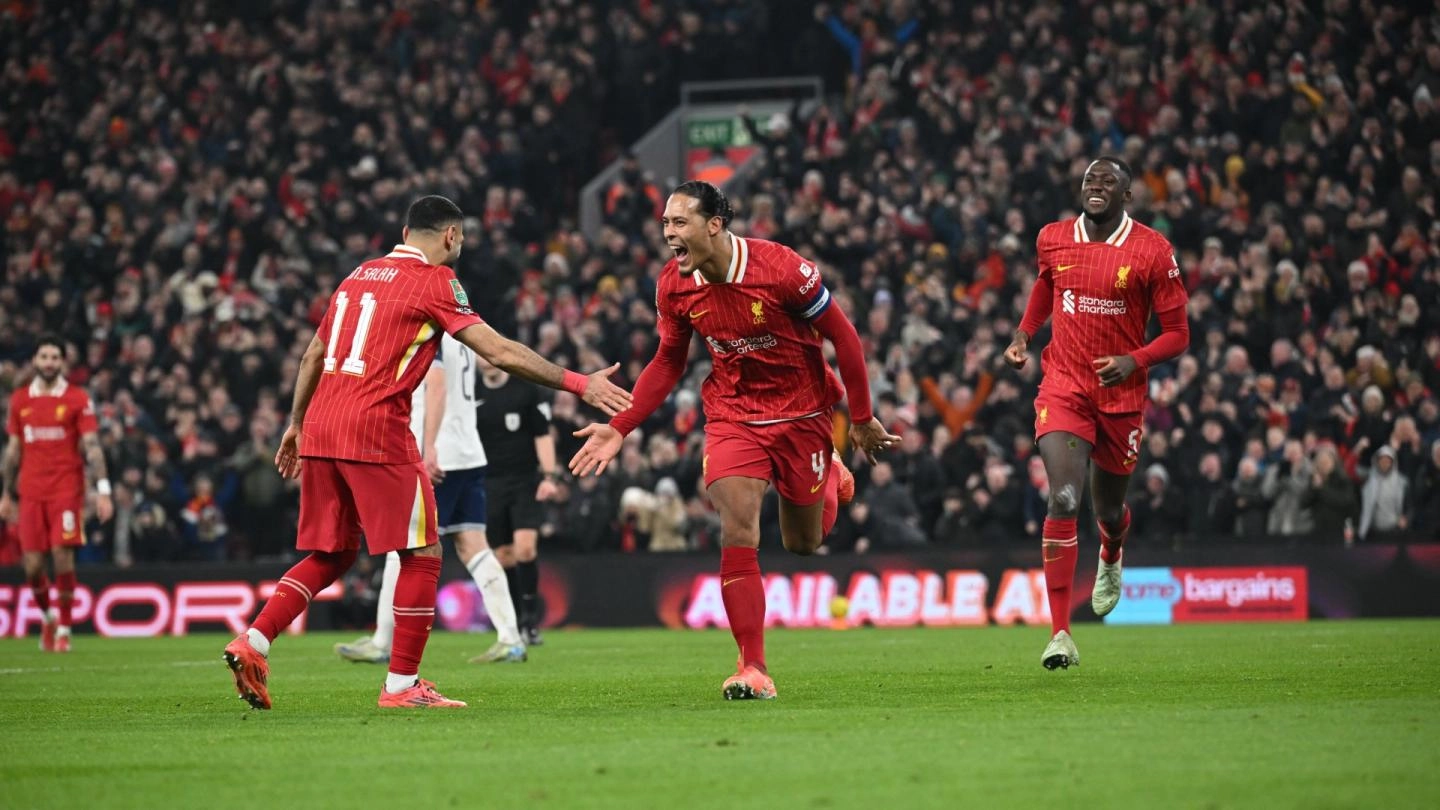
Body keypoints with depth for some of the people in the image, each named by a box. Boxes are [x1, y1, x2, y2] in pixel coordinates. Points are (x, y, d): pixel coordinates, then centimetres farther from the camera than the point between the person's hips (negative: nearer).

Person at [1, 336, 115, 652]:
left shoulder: (78, 399, 0)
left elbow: (92, 446, -4)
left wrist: (102, 489, -13)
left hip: (66, 490, -3)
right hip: (31, 492, 3)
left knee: (63, 557, -11)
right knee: (32, 564, -1)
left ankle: (64, 629, -1)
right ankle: (48, 616, 25)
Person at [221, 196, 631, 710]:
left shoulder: (359, 276, 18)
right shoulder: (434, 282, -3)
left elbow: (314, 355, 25)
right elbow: (500, 353, -10)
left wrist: (296, 425, 35)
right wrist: (578, 384, -7)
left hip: (321, 431, 8)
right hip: (376, 433, -8)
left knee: (330, 556, 17)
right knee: (422, 556, 2)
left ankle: (251, 644, 5)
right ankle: (401, 685, 1)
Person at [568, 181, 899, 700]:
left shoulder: (780, 268, -23)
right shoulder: (674, 286, -9)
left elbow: (842, 336, -12)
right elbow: (668, 363, 7)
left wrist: (861, 419, -6)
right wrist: (620, 428, -3)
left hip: (800, 413, -2)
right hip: (731, 416, 2)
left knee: (803, 543, 12)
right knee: (737, 530, -17)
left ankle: (832, 476, 47)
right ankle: (753, 670, -14)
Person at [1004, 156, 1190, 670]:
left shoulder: (1152, 252, -9)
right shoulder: (1053, 240, 1)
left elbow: (1178, 334, -5)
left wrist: (1135, 361, -22)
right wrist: (1023, 335, 11)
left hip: (1120, 394, 0)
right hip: (1063, 389, 0)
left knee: (1109, 508, 16)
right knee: (1063, 499, -19)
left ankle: (1111, 562, 58)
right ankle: (1060, 634, -20)